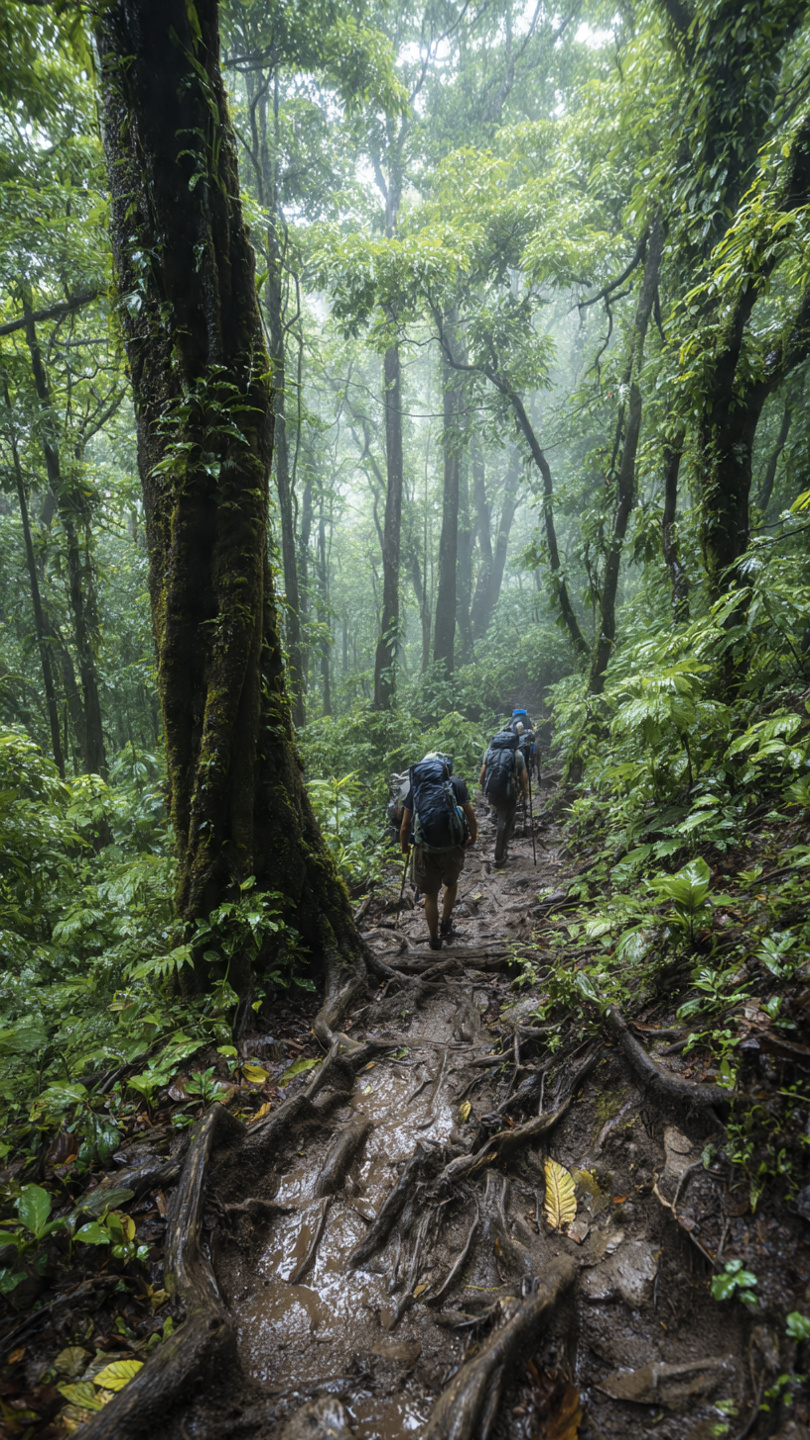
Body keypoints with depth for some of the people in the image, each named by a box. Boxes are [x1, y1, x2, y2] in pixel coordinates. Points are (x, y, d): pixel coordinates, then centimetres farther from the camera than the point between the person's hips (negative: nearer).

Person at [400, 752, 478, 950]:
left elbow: (405, 827, 3)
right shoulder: (456, 784, -1)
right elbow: (471, 816, 0)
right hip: (453, 848, 0)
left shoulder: (415, 787, 2)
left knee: (430, 895, 17)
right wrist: (473, 836, 19)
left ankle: (434, 938, 28)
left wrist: (404, 848, 19)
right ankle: (446, 923, 33)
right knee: (451, 883, 30)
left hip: (425, 850, 0)